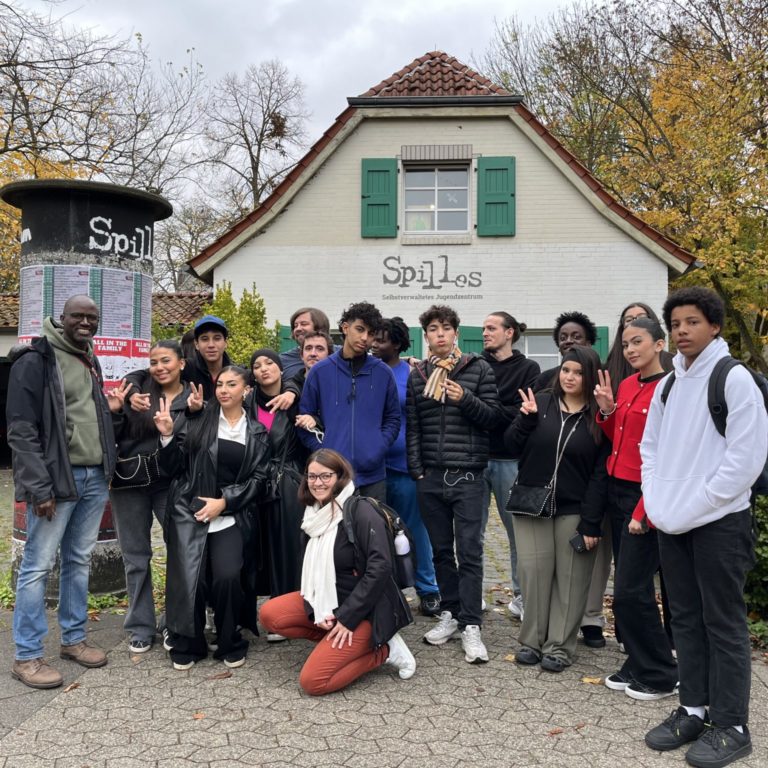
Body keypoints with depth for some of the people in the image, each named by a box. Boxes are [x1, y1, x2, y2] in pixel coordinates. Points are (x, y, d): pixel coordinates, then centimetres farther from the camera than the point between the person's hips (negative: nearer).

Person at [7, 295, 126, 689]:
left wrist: (109, 409, 7)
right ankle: (27, 657, 10)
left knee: (79, 561, 14)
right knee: (38, 565, 0)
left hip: (94, 478, 7)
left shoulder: (90, 362, 15)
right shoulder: (36, 359, -9)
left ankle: (73, 639, 26)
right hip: (57, 479, -7)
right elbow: (21, 429, -15)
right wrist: (39, 487, -19)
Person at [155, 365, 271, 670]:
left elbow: (258, 479, 4)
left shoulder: (257, 433, 9)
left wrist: (224, 502, -8)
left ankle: (230, 645, 10)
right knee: (188, 578, -9)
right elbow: (174, 468, 3)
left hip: (231, 516, 1)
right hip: (189, 511, 0)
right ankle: (186, 645, 16)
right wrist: (167, 436, -13)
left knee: (228, 577, -15)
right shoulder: (197, 420, 4)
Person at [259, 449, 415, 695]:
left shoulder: (361, 511, -19)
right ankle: (334, 640, 4)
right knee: (269, 614, -6)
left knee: (312, 681, -15)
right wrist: (317, 610, -9)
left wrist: (347, 618, -22)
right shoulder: (314, 514, 5)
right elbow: (311, 569, 8)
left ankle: (383, 650, 0)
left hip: (365, 611, -8)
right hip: (328, 601, 8)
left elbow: (380, 567, -26)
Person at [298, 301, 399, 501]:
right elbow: (305, 418, 5)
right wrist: (322, 451, -6)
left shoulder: (383, 373, 5)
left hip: (372, 474, 1)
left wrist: (379, 448, -5)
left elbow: (393, 418, 10)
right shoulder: (320, 371, 2)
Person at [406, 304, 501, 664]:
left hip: (467, 476, -3)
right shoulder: (418, 375, 10)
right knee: (441, 550, 12)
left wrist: (466, 399, -17)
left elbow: (494, 416, 0)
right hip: (430, 477, 3)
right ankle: (450, 613, 24)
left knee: (469, 552, -4)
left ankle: (470, 626, 2)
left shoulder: (479, 369, 2)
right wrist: (416, 470, 1)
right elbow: (412, 428, 8)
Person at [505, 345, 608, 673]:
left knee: (569, 578, 4)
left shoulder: (598, 418, -2)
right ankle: (532, 640, 18)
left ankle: (559, 646, 16)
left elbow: (600, 473, -5)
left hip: (574, 510, -1)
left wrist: (591, 522, -10)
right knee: (533, 571, 3)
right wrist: (526, 419, -15)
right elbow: (512, 447, 2)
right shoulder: (540, 403, 3)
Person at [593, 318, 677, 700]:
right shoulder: (626, 386, 10)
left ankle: (661, 674, 14)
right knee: (630, 586, 14)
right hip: (617, 491, 8)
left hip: (645, 496, -8)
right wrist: (606, 410, 0)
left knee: (630, 590, -4)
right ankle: (639, 664, 28)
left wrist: (645, 511, -18)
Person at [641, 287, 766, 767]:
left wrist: (692, 509, -15)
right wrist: (657, 503, 0)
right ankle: (694, 709, 26)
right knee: (686, 619, 13)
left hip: (719, 522, -6)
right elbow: (651, 447, 15)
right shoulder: (667, 385, 11)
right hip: (672, 524, 6)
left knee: (724, 623, 2)